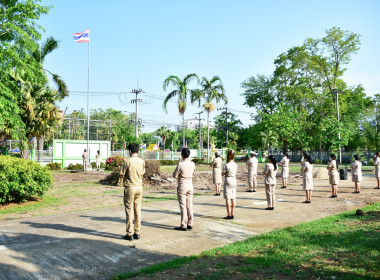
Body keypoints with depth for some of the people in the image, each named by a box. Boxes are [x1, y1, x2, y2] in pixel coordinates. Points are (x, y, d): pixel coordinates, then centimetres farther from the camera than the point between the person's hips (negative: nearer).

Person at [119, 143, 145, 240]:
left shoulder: (127, 161, -13)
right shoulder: (142, 161, 3)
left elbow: (121, 175, -9)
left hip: (130, 188, -5)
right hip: (139, 187, 5)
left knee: (129, 211, 2)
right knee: (138, 210, 10)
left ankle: (129, 234, 6)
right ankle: (137, 233, 16)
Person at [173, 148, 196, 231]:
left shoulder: (180, 164, -17)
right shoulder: (192, 164, 2)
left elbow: (174, 175, -9)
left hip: (182, 186, -6)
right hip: (190, 185, 6)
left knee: (183, 206, -1)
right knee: (189, 205, 12)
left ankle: (183, 226, 3)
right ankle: (190, 224, 19)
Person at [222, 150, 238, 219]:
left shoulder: (226, 165, -15)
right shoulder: (235, 165, 6)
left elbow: (222, 174, -7)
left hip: (228, 181, -7)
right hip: (234, 180, 7)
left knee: (227, 198, -2)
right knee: (233, 198, 9)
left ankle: (229, 215, -1)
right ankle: (232, 214, 14)